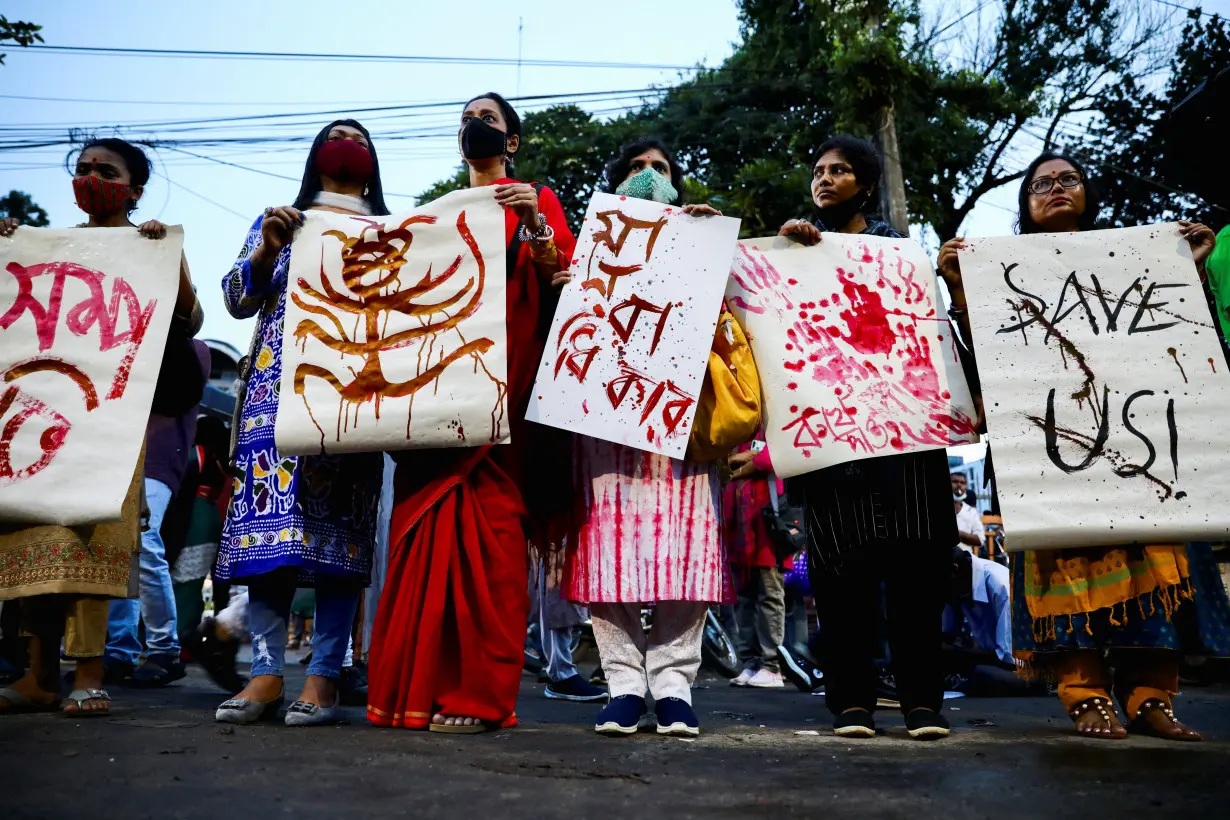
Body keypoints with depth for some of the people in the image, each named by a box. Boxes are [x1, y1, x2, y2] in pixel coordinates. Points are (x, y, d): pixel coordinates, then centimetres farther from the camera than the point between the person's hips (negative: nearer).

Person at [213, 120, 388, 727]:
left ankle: (325, 675, -7)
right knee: (271, 515, -10)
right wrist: (267, 248, -2)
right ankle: (266, 672, -7)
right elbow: (238, 300, 14)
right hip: (281, 379, 1)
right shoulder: (278, 221, 23)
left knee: (340, 517, -8)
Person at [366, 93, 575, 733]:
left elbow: (563, 278, 1)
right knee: (423, 518, -4)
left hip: (501, 374, -4)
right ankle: (416, 683, 1)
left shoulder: (534, 200, 14)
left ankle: (480, 692, -8)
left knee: (488, 519, -11)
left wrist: (535, 224, -13)